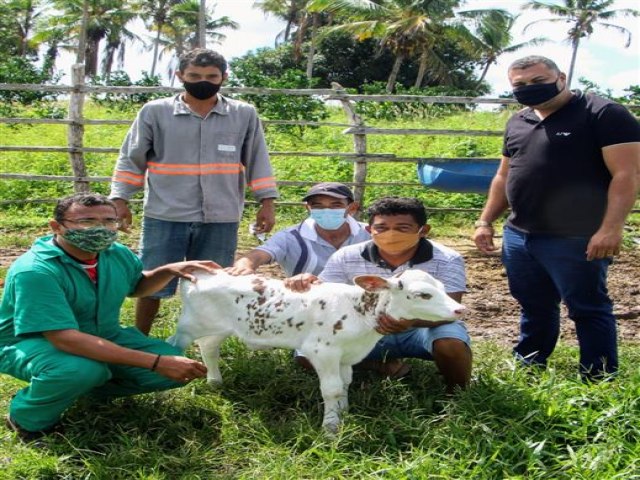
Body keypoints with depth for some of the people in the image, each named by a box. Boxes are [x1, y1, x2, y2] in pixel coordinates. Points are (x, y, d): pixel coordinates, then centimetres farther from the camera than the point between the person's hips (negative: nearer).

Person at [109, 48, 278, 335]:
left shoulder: (244, 115, 4)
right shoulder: (155, 112, 1)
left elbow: (257, 160, 8)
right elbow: (132, 159, 5)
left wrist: (266, 202, 4)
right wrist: (120, 199, 0)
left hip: (220, 219, 1)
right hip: (165, 217, -1)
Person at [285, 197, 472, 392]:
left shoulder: (447, 260, -20)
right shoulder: (346, 258, -13)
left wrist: (412, 321, -52)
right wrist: (306, 285, -36)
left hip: (424, 328, -2)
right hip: (369, 330, 3)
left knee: (451, 345, -37)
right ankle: (385, 366, 0)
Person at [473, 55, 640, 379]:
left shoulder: (603, 114, -9)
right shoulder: (517, 123, 14)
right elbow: (504, 177, 24)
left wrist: (611, 227, -25)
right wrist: (485, 221, 18)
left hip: (576, 240, -7)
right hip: (518, 236, 7)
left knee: (588, 310, 2)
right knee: (533, 307, 19)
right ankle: (527, 368, 34)